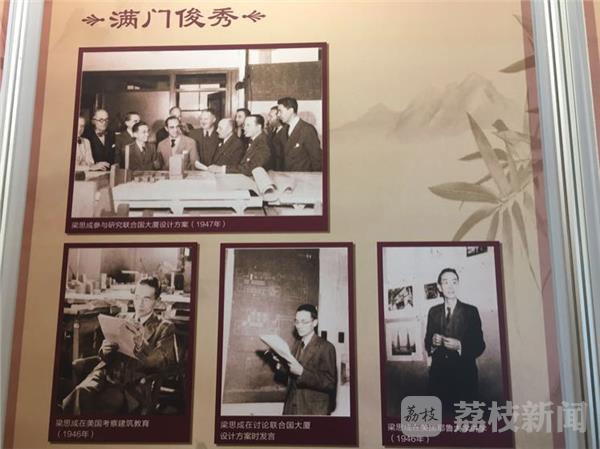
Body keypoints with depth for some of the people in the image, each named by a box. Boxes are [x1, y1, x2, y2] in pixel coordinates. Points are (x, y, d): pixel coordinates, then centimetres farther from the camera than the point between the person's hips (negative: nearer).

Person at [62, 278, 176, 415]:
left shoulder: (165, 328, 7)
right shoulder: (122, 318, 21)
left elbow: (162, 364, -8)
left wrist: (141, 344, -27)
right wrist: (105, 350, -3)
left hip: (135, 383, -4)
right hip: (107, 373, 4)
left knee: (102, 402, -34)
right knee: (81, 392, -30)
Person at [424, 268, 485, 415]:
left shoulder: (471, 311, 1)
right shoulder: (433, 312, 11)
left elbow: (480, 346, -2)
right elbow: (427, 343, 13)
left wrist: (459, 346, -18)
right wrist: (433, 342, -8)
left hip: (464, 375, -2)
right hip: (438, 374, 2)